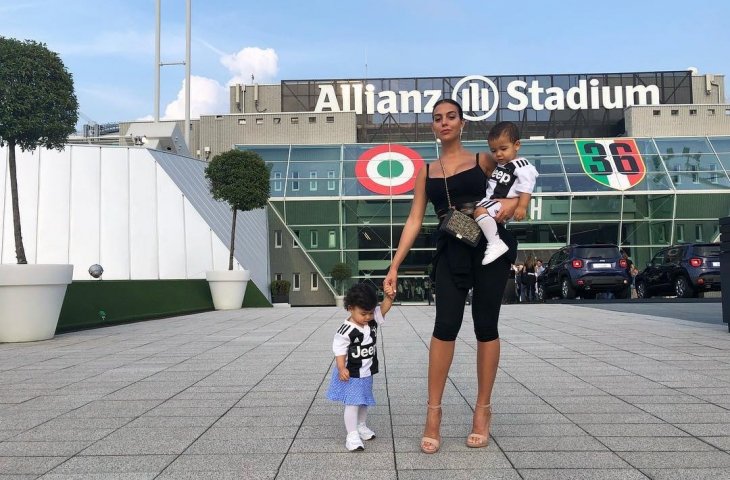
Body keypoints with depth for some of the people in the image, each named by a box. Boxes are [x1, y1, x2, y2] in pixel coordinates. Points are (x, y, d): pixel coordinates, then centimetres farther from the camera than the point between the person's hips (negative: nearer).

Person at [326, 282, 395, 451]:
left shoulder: (373, 320, -5)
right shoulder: (346, 331, -23)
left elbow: (384, 308, -11)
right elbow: (340, 351, -20)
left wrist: (389, 296, -30)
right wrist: (341, 369, -30)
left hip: (367, 373, 7)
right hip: (351, 375, -7)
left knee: (364, 402, 21)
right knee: (352, 403, -5)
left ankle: (361, 426, 39)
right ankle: (352, 435, 2)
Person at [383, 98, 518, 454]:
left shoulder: (483, 160, 8)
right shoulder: (426, 171, 12)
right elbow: (414, 220, 8)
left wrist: (512, 201, -13)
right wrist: (394, 266, 1)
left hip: (490, 246, -1)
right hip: (451, 251, 1)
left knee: (485, 326, 2)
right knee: (445, 325, -12)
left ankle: (483, 410, 15)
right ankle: (433, 412, -2)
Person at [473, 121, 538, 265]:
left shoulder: (521, 165, -11)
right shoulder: (500, 165, 19)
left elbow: (526, 188, -20)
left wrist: (522, 207, -29)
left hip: (506, 204, -11)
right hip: (492, 200, 11)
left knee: (480, 211, -30)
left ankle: (496, 244, -32)